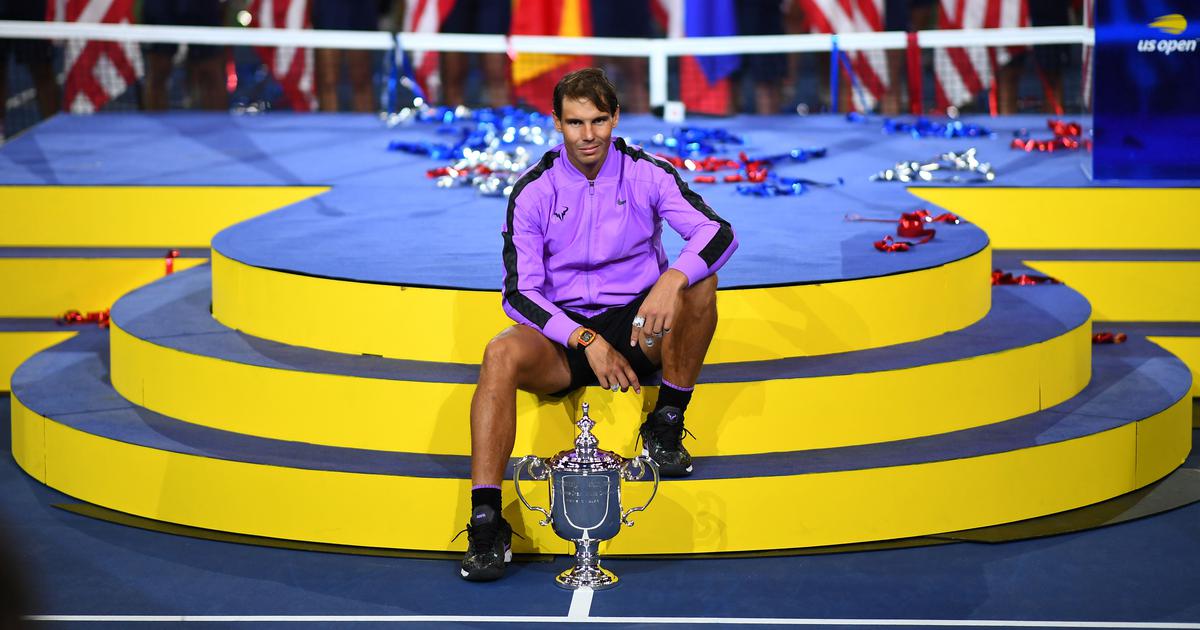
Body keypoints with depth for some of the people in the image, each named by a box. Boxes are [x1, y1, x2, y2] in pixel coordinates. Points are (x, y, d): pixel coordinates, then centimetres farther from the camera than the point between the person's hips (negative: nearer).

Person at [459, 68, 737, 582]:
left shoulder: (647, 174, -4)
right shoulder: (533, 191, -5)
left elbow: (719, 233, -15)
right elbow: (519, 291, -9)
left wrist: (673, 278, -36)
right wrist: (587, 340, -22)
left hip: (636, 327, 0)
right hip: (563, 335, 0)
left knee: (697, 279, -27)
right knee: (501, 355, -32)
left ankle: (666, 425, -12)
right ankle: (486, 523, -33)